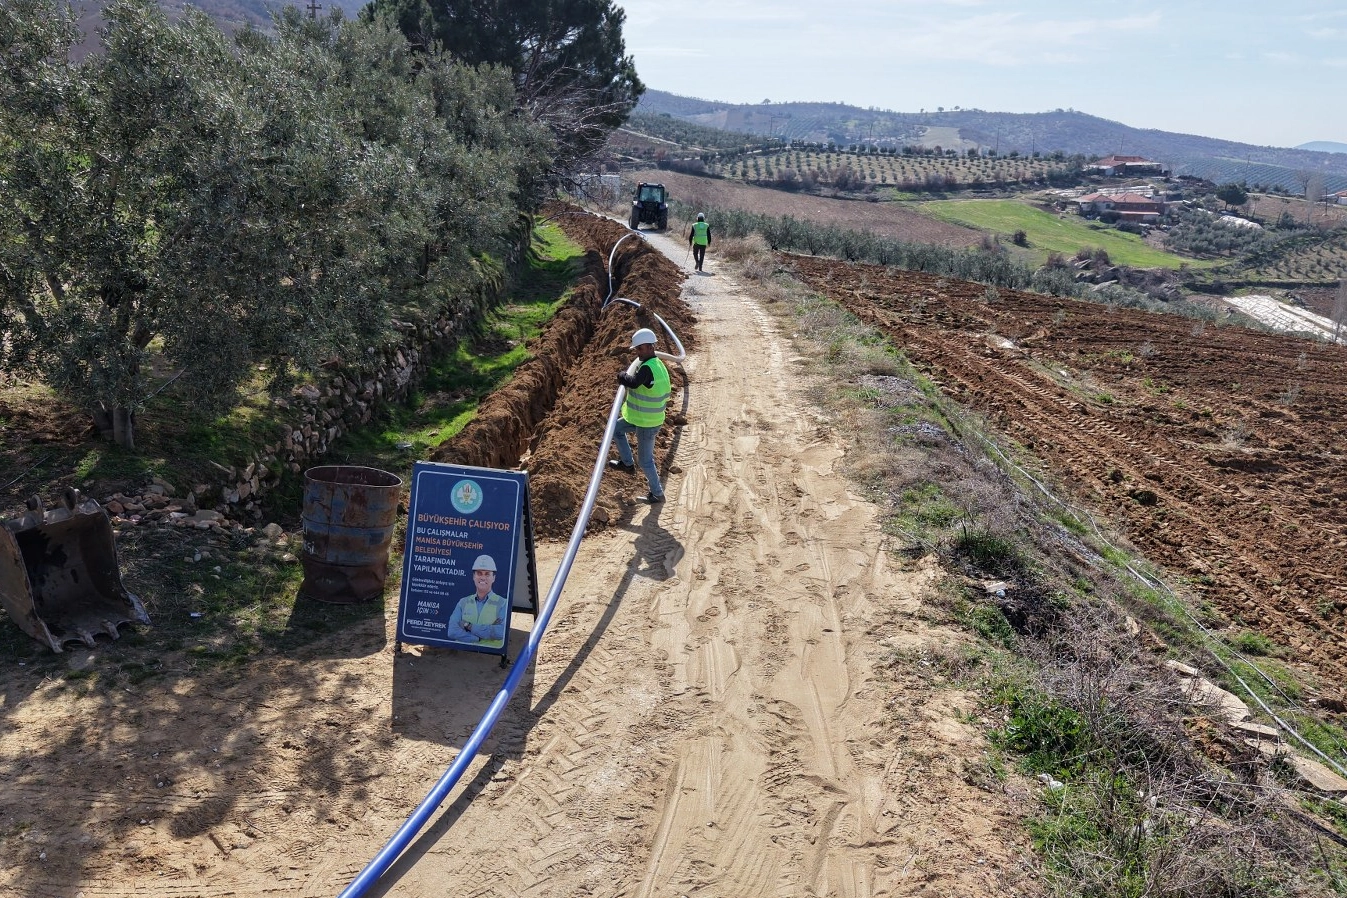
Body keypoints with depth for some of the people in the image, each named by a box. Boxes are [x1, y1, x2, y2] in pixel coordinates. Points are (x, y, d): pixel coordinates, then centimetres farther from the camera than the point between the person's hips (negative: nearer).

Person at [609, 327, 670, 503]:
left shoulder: (648, 368, -27)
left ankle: (657, 494, 20)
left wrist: (623, 376, -22)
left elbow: (634, 382, -43)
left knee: (646, 459, 5)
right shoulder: (658, 364, 6)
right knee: (617, 428, 25)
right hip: (643, 417, 10)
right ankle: (627, 463, 31)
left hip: (647, 423, -10)